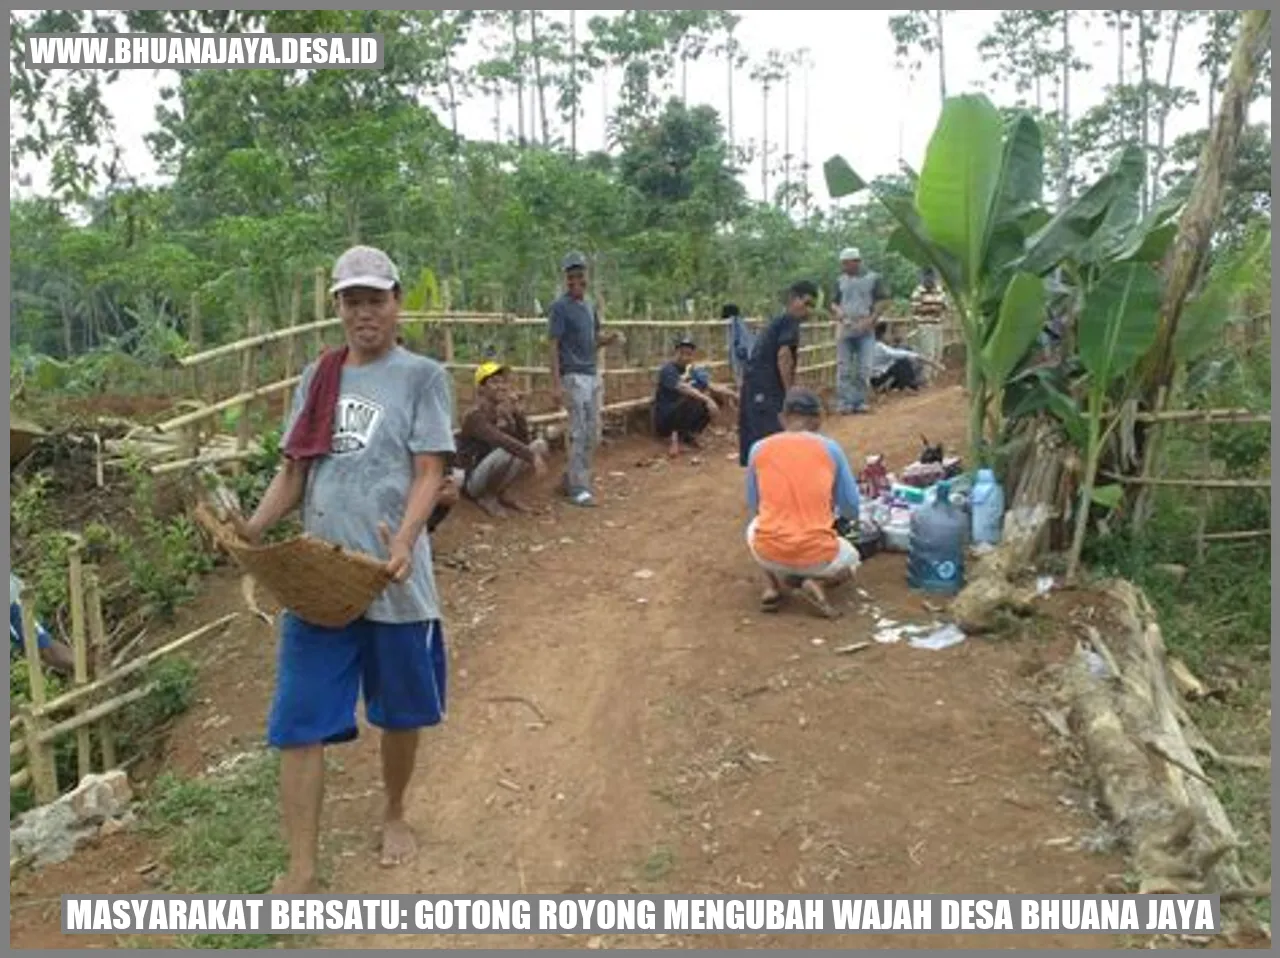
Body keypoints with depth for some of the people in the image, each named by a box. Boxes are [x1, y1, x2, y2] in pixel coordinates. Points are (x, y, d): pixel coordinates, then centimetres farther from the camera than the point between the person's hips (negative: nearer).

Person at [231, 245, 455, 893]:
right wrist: (255, 526, -7)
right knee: (298, 721, 1)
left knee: (400, 710, 14)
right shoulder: (317, 377, 11)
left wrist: (404, 541, -28)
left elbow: (429, 473, -10)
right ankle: (301, 869, 12)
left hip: (393, 581, -3)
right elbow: (294, 472, 12)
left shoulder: (421, 376, -3)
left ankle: (394, 814, 40)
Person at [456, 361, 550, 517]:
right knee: (508, 452, -35)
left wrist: (518, 412, -14)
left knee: (540, 445, -4)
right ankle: (485, 496, -9)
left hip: (496, 468, 7)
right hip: (474, 479, -7)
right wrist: (532, 457, -45)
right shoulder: (475, 416, -20)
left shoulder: (505, 412, 4)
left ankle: (502, 492, 4)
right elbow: (502, 440, -37)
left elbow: (526, 440, -3)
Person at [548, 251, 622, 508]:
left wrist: (608, 339, -4)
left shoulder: (590, 306, 14)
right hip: (573, 377, -8)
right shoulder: (560, 307, -8)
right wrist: (556, 384, -19)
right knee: (580, 434, -7)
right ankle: (578, 489, 0)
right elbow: (553, 346, -12)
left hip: (592, 375, 8)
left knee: (593, 435, 10)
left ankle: (571, 479, 23)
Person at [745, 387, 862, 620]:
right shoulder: (830, 448, 2)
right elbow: (852, 511, 9)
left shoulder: (759, 449, 4)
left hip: (768, 554, 2)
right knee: (850, 557, 34)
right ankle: (816, 583, 2)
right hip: (816, 556, -1)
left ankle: (774, 585, 13)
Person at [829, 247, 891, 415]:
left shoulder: (873, 278, 0)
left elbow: (884, 301, -1)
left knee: (863, 368, -2)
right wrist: (837, 310, -7)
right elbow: (834, 302, 17)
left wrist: (871, 320, -13)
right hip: (845, 330, 3)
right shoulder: (841, 281, 10)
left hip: (865, 331, -2)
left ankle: (859, 402, 4)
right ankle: (844, 402, 2)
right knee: (843, 368, 0)